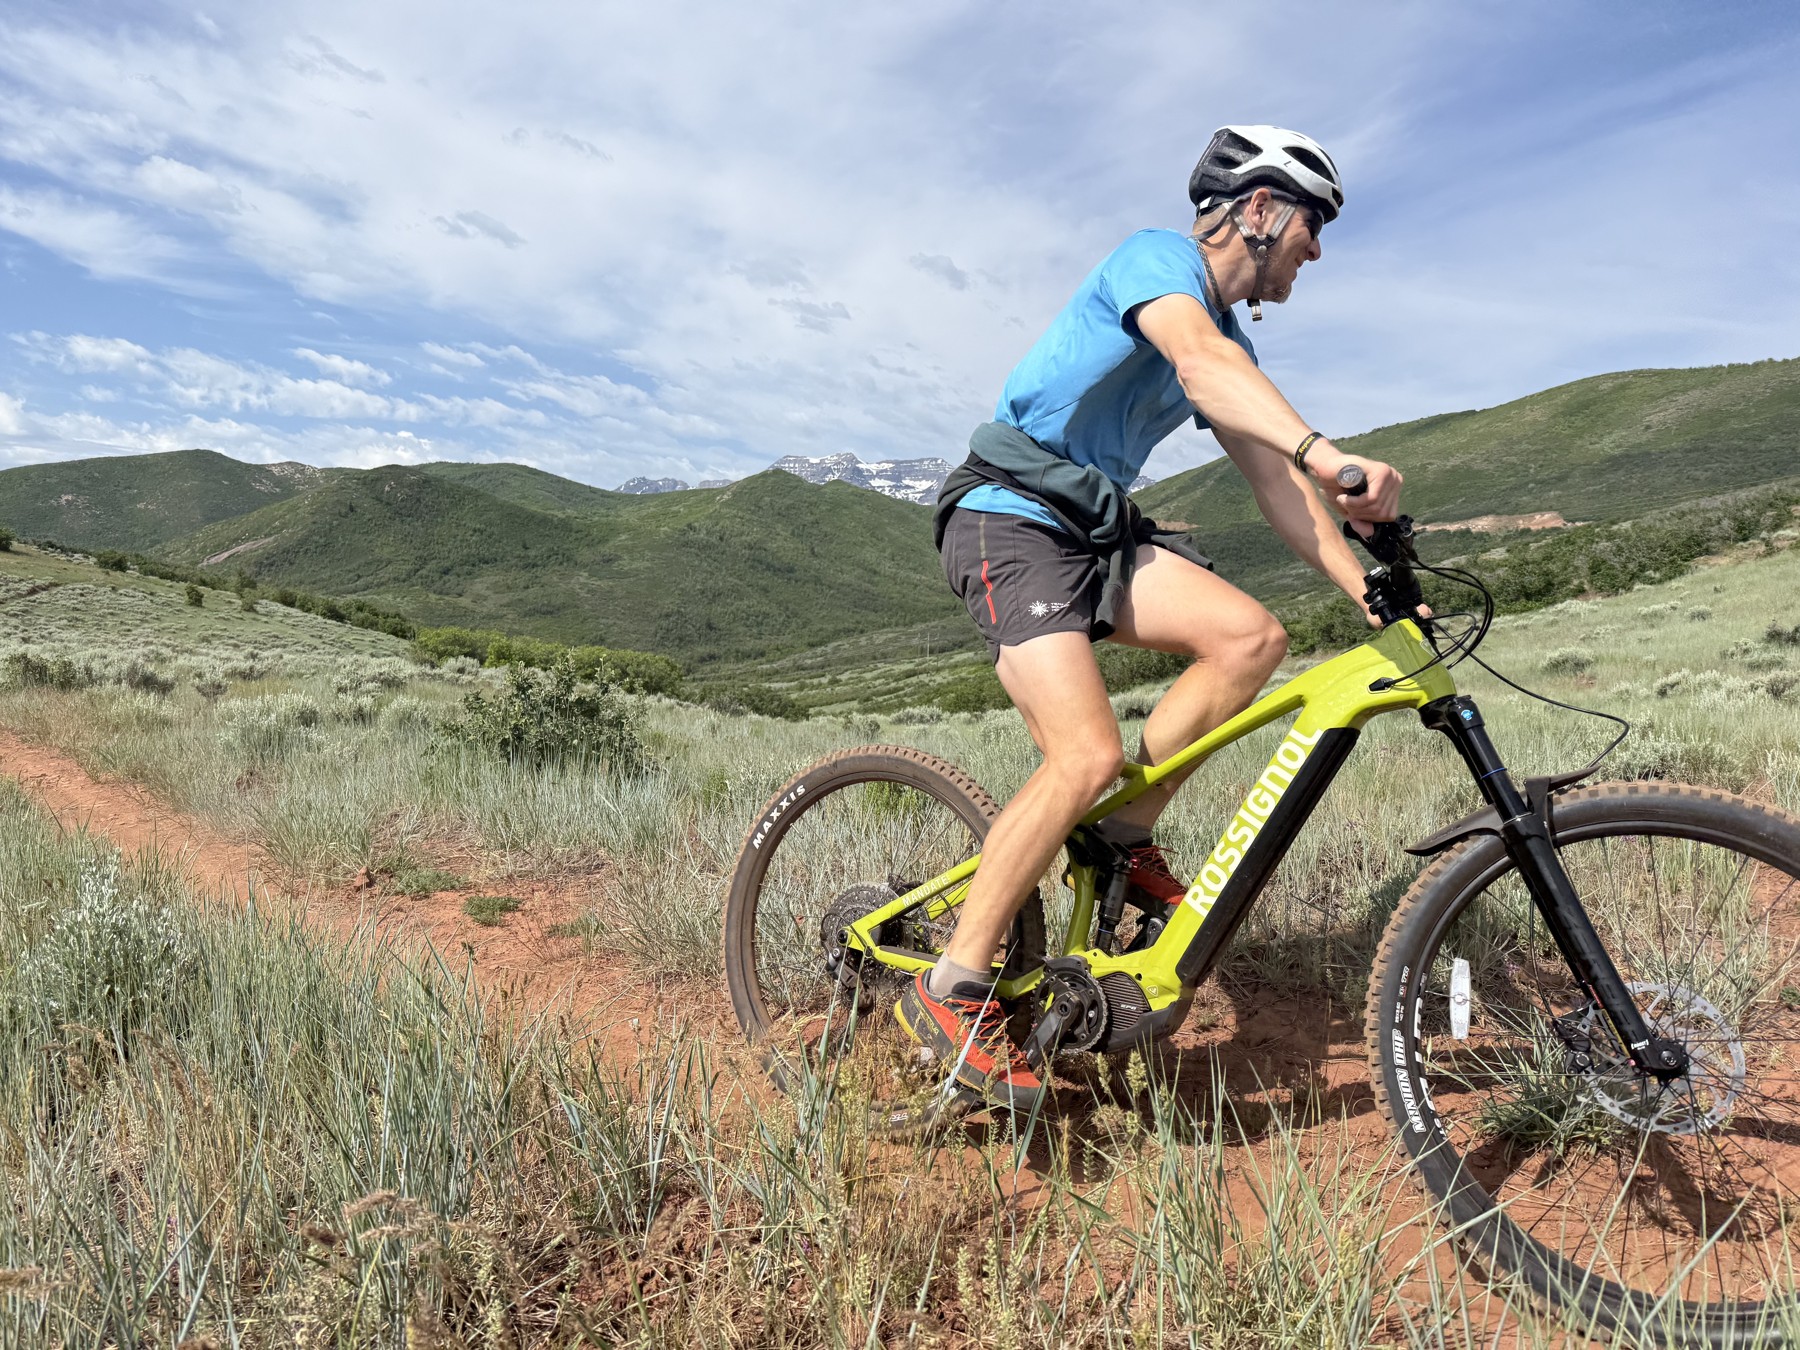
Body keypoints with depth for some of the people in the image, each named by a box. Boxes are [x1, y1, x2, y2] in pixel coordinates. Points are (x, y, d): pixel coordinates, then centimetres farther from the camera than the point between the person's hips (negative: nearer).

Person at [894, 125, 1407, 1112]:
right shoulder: (1158, 256, -7)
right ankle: (950, 991, -11)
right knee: (1086, 754, -24)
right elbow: (1200, 359, -30)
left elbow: (1275, 484, 12)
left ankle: (1121, 843, 0)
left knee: (1250, 637, -14)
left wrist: (1369, 589, 2)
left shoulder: (1235, 350, 18)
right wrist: (1325, 452, -45)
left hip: (1096, 529, 8)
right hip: (1013, 518, -8)